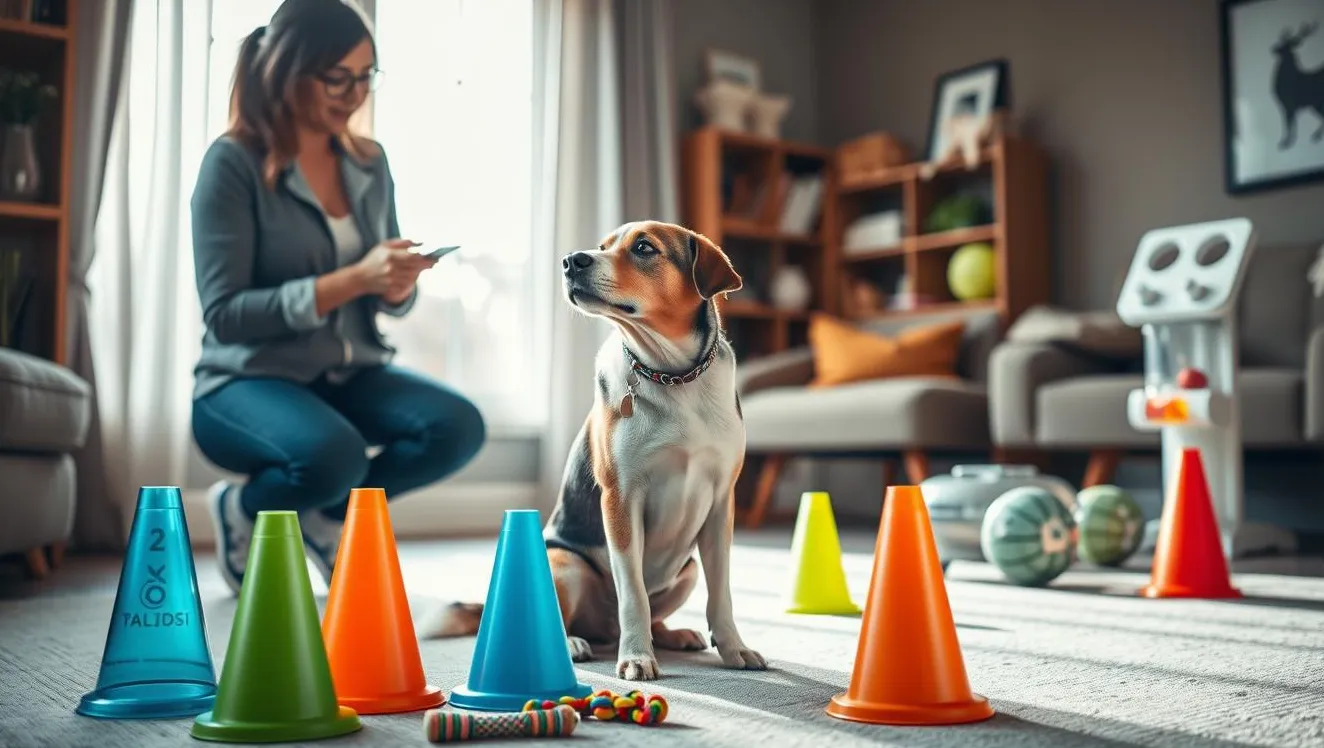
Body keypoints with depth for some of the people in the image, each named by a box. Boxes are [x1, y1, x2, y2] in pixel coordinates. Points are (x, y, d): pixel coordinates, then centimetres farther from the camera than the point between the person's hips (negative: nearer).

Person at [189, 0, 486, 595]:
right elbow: (224, 313, -17)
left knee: (458, 426, -21)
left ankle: (326, 516, 6)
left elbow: (388, 299, 12)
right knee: (334, 453, -36)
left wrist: (399, 287, -14)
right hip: (247, 381, -5)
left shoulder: (369, 164, 7)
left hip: (349, 374, 6)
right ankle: (244, 511, 1)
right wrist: (351, 281, -26)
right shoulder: (233, 162, -11)